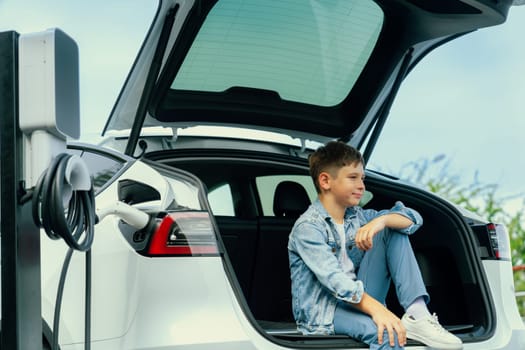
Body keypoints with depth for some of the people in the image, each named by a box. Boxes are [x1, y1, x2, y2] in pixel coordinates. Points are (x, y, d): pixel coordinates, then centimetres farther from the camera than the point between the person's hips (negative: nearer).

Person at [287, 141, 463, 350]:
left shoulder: (356, 217, 10)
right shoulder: (308, 227, -14)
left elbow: (413, 218, 4)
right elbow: (333, 280, -29)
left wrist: (382, 220, -18)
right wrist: (376, 309, -40)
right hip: (321, 312, -8)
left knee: (393, 231, -3)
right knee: (386, 333, -38)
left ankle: (417, 315, -16)